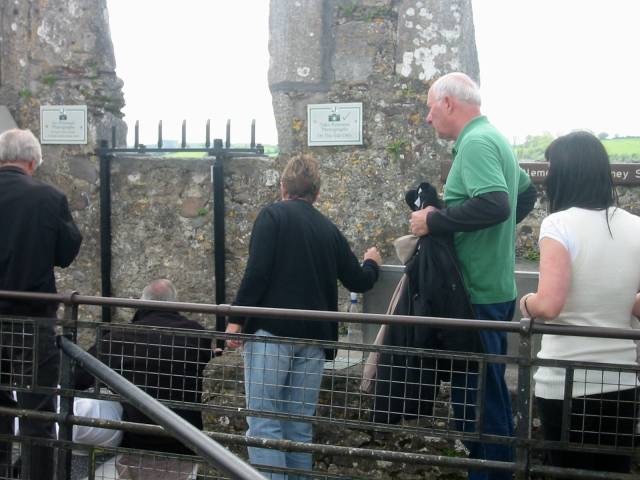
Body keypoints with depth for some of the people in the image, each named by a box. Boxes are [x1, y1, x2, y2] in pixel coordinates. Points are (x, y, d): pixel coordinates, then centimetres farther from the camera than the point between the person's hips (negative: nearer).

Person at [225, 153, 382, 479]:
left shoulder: (273, 215, 1)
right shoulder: (329, 229, 15)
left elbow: (257, 272, -11)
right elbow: (358, 282, 21)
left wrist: (236, 319, -8)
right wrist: (372, 263, 42)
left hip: (271, 330, -5)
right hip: (313, 336, 5)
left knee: (264, 423, -5)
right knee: (299, 425, 11)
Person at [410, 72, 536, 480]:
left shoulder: (476, 143, -16)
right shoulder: (494, 138, 16)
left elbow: (494, 203, -29)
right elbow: (527, 191, 29)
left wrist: (435, 221, -20)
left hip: (478, 294, -11)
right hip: (496, 287, 11)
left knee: (475, 391, -3)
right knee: (489, 387, 18)